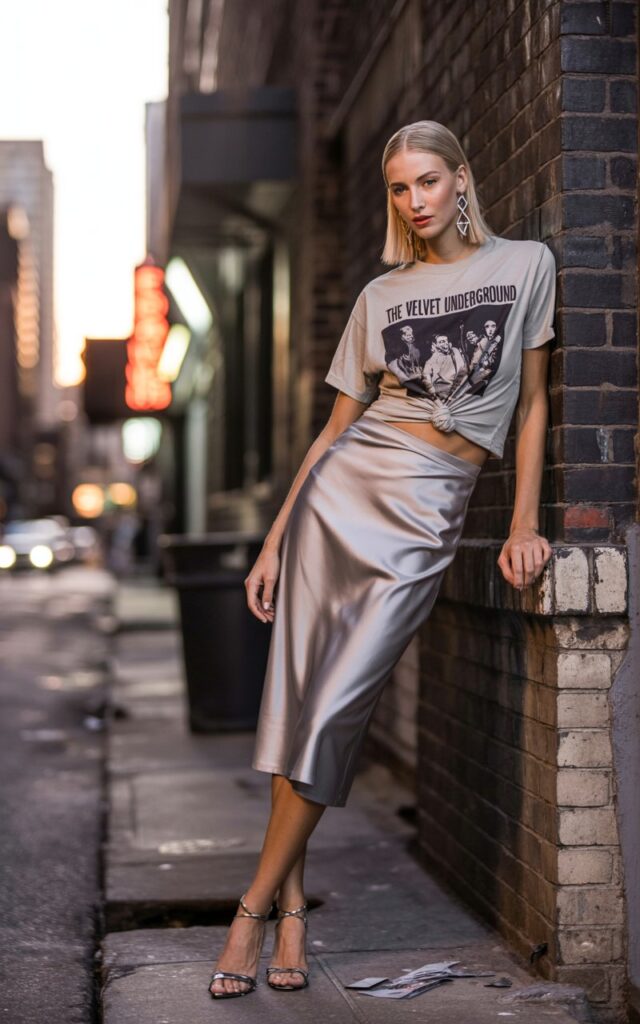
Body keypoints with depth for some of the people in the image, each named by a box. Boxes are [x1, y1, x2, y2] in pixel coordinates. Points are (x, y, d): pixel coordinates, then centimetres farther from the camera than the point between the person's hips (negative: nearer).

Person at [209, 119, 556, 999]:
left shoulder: (525, 264, 8)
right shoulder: (380, 295, 13)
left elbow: (531, 400, 8)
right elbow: (336, 426, 12)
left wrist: (525, 523, -2)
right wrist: (273, 541, 8)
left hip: (426, 514, -3)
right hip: (339, 492, 3)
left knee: (335, 707, -9)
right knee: (300, 690, -4)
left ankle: (256, 907, 0)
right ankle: (292, 906, 5)